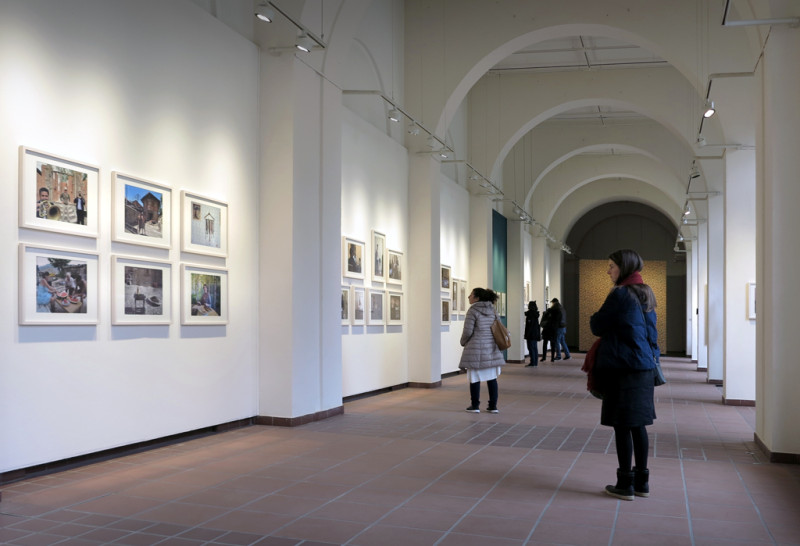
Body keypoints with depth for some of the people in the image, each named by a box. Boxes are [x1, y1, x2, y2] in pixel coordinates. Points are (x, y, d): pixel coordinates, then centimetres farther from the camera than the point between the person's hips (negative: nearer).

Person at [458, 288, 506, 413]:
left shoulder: (473, 310, -9)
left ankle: (475, 406, 9)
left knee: (475, 378, 3)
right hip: (492, 348, 6)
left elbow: (468, 331, -12)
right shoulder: (493, 310, 10)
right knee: (491, 378, 9)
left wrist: (463, 342, 7)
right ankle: (493, 406, 12)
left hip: (476, 348, -6)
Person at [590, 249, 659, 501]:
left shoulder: (620, 295, -12)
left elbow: (598, 327, -7)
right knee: (638, 424, 13)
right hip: (645, 366, 8)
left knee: (622, 426, -2)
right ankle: (642, 482, 19)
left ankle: (625, 485, 4)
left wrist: (594, 318, 12)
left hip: (623, 368, -8)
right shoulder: (646, 294, 13)